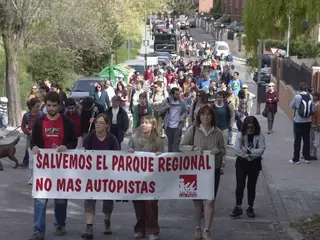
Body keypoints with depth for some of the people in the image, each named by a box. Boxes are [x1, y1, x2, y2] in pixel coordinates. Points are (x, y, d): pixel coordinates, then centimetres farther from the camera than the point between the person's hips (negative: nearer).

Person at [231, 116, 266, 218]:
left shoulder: (260, 136, -6)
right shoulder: (240, 135, -5)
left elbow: (261, 150, -16)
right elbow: (236, 149, -14)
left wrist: (247, 150, -19)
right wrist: (247, 155, -15)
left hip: (255, 164, 0)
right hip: (241, 163, 0)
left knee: (251, 186, 10)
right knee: (240, 185, -1)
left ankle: (250, 208, 21)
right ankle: (238, 207, 7)